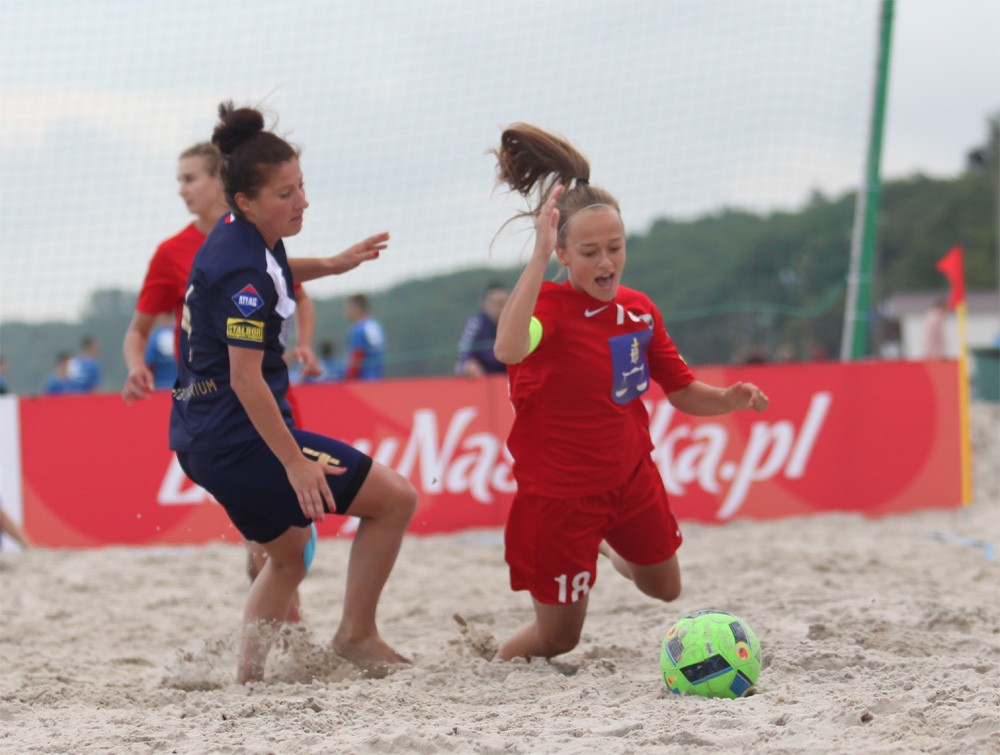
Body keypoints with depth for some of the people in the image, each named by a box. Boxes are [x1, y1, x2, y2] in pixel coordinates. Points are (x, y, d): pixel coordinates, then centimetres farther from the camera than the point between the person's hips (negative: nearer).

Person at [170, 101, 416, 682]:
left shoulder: (240, 237, 8)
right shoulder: (244, 270, -21)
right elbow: (245, 379, -25)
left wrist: (331, 264, 24)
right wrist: (295, 462, -24)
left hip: (203, 438, 10)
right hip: (241, 438, -10)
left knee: (291, 553, 28)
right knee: (396, 498, -6)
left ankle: (248, 676, 26)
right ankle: (357, 634, 0)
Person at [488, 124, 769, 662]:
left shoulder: (639, 310, -3)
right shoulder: (547, 306, -23)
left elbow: (683, 392, 8)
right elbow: (507, 350, -48)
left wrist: (730, 399, -14)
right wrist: (539, 254, -50)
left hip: (630, 477, 6)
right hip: (560, 492, -6)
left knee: (665, 589, 26)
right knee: (557, 638, 4)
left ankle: (606, 546, 55)